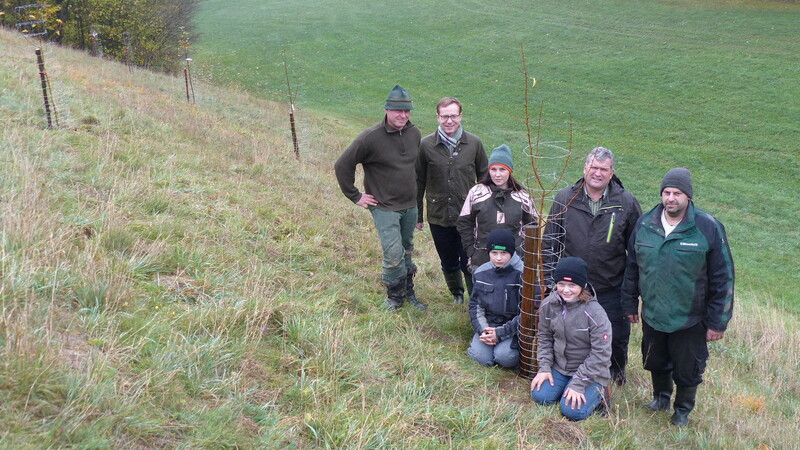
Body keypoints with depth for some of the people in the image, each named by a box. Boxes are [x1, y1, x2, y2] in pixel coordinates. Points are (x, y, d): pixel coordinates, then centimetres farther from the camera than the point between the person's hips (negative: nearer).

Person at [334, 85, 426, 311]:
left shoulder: (414, 133, 0)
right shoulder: (371, 137, -19)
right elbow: (342, 165, -13)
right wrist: (355, 196, -10)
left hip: (410, 205, 6)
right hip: (384, 207, -6)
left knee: (407, 250, 17)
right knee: (394, 254, -9)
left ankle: (408, 292, 33)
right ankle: (395, 296, 13)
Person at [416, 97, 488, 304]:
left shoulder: (474, 143, -3)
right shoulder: (426, 145, -4)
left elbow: (485, 178, 7)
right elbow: (419, 182, 4)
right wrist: (417, 215, 7)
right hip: (439, 217, 1)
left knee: (470, 264, 1)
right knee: (449, 264, 17)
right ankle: (457, 294, 42)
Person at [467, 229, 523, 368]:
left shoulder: (519, 277, -9)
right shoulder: (481, 275, 5)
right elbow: (475, 305, 7)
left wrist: (500, 333, -17)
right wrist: (482, 330, -11)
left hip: (512, 329, -3)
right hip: (487, 325, 3)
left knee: (504, 357, -27)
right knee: (482, 357, -20)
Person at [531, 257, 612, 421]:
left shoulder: (595, 313, -23)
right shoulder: (548, 305, -8)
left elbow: (601, 354, -20)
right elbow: (545, 338, 5)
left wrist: (578, 384, -21)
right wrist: (544, 368, -6)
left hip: (590, 371, -4)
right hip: (559, 367, 4)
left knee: (573, 411, -21)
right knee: (540, 396, -16)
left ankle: (598, 391, 9)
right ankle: (566, 386, 13)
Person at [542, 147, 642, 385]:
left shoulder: (627, 203, -5)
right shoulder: (564, 199, -4)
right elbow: (549, 242, 3)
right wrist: (548, 278, 0)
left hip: (612, 289, 0)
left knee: (617, 336, 15)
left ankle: (617, 370, 44)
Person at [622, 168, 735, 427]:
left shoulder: (708, 228, -15)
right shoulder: (645, 225, -3)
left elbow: (723, 278, -10)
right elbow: (632, 268, 9)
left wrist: (718, 322, -9)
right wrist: (630, 303, 12)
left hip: (689, 320, -3)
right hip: (652, 316, 3)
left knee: (687, 371, 13)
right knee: (656, 363, 22)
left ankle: (683, 410, 39)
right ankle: (661, 397, 48)